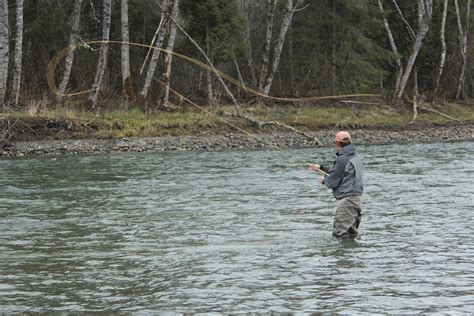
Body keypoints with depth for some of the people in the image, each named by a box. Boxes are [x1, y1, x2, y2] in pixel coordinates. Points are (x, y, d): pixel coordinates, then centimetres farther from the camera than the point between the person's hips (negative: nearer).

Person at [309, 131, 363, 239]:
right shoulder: (356, 157, 12)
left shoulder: (342, 159, -17)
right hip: (357, 197, 10)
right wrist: (321, 168, 29)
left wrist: (324, 180, 9)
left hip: (347, 200, -10)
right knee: (351, 234, 15)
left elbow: (333, 181, -13)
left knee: (339, 233, -7)